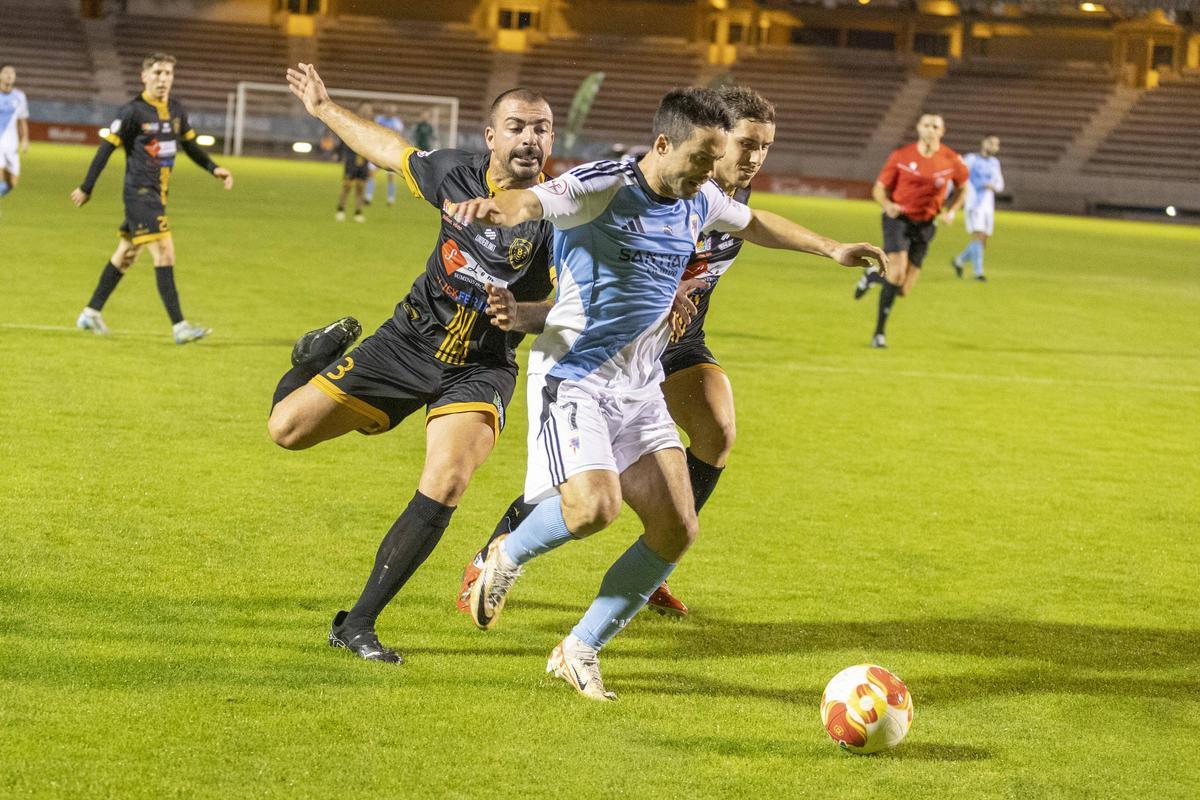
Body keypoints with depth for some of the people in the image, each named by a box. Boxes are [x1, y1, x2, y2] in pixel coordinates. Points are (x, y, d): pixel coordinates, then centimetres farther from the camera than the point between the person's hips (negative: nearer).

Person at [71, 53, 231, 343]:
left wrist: (214, 169, 10)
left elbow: (190, 145, 23)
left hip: (157, 194, 8)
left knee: (125, 254, 15)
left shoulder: (176, 110, 9)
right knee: (164, 252, -15)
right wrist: (86, 188, -6)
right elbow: (106, 148, -8)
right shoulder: (133, 111, -12)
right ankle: (179, 327, -17)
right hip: (139, 192, -8)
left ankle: (91, 312, 27)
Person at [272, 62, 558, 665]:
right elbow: (390, 151, 12)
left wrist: (518, 311, -41)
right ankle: (327, 349, 35)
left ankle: (358, 624, -15)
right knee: (287, 429, -1)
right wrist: (324, 108, 21)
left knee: (446, 484, -27)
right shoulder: (457, 174, -8)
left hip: (481, 367, -3)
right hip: (409, 340, 3)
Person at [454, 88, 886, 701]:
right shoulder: (602, 188, -16)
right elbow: (532, 203, -36)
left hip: (640, 390, 7)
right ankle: (508, 557, 7)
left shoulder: (700, 201, 6)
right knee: (594, 506, -27)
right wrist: (496, 207, -59)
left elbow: (754, 223, 29)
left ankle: (580, 651, 12)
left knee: (676, 530, -3)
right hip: (573, 375, -7)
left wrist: (831, 250, 34)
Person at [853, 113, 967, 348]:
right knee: (897, 273, -25)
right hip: (898, 217, -3)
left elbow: (961, 187, 16)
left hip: (925, 225, 3)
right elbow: (880, 188, 1)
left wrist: (951, 210, -2)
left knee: (903, 290, -1)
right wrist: (887, 205, -20)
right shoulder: (901, 156, -7)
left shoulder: (951, 161, -4)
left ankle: (873, 276, 33)